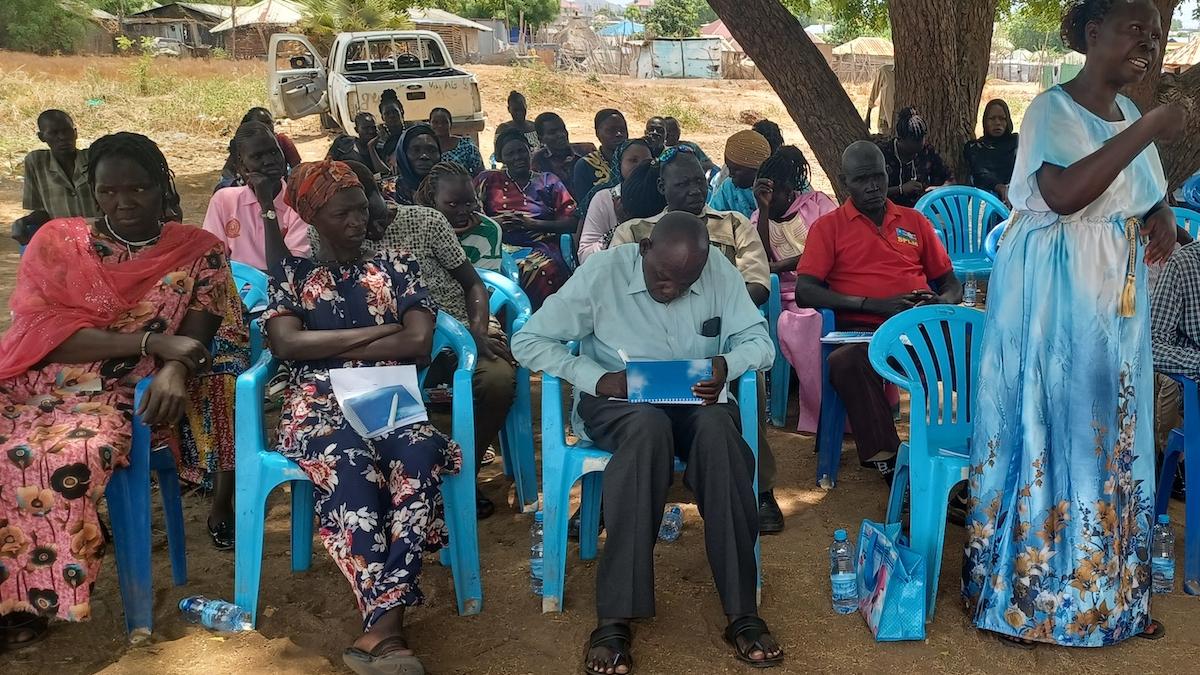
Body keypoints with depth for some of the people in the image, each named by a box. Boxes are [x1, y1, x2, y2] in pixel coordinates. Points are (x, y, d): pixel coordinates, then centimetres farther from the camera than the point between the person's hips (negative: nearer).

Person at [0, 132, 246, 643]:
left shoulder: (199, 252, 6)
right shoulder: (56, 241, 8)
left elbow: (195, 337, -3)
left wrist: (174, 371, -28)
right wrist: (150, 341, -14)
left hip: (118, 397, -3)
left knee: (71, 458, -34)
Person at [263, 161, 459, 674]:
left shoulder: (396, 264, 16)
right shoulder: (292, 272, 14)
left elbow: (419, 342, 0)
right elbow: (286, 344, -5)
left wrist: (326, 345, -2)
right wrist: (378, 331, -5)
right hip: (320, 405, -1)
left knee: (419, 452, -36)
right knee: (347, 459, -38)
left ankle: (380, 625, -42)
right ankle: (387, 624, -40)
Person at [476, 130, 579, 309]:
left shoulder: (548, 182, 18)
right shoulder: (488, 180, 19)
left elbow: (573, 221, 8)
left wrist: (534, 224, -5)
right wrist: (494, 222, -7)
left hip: (538, 248, 0)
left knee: (547, 269, -36)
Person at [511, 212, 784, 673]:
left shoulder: (720, 272, -5)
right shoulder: (603, 272, -12)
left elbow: (758, 339, -1)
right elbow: (528, 340, -9)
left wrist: (727, 365, -23)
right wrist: (597, 378, -21)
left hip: (696, 402, 2)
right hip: (617, 403, -2)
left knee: (717, 427, -34)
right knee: (650, 427, -38)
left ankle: (742, 613, -31)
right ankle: (615, 617, -37)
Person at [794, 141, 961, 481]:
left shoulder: (915, 221, 23)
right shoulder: (828, 227, 13)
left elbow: (951, 284, 25)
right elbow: (805, 292, -1)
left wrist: (943, 301, -2)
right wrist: (874, 305, -10)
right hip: (863, 330, -3)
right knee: (844, 362, -38)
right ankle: (887, 462, -31)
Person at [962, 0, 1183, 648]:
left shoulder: (1128, 112, 13)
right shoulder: (1052, 108, -12)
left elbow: (1147, 193, 23)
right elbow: (1063, 193, -29)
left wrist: (1161, 216, 0)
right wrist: (1147, 131, -27)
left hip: (1116, 297, 8)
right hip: (1053, 296, -8)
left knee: (1110, 433, 12)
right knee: (1044, 430, -2)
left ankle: (1107, 591, 25)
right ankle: (1020, 599, 11)